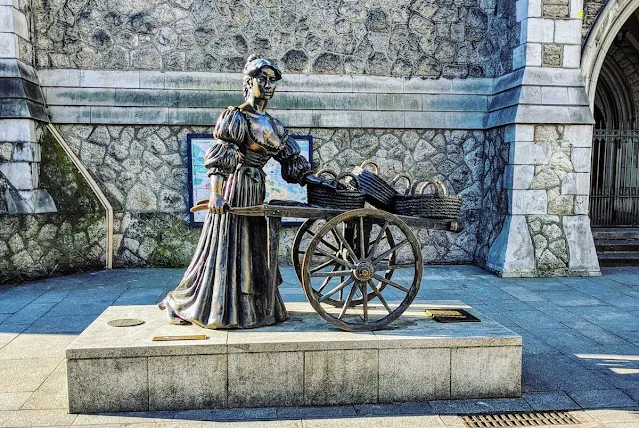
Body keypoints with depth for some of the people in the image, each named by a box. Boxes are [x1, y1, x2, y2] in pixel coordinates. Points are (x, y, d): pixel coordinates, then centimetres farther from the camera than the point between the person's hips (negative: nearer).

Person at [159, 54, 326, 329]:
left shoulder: (273, 125, 15)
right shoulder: (235, 117, -5)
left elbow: (291, 158, 14)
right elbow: (217, 160, -11)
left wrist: (308, 178, 2)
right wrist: (216, 193, -20)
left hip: (256, 190, 7)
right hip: (234, 187, -7)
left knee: (252, 247, 11)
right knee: (226, 245, -2)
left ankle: (251, 305, 24)